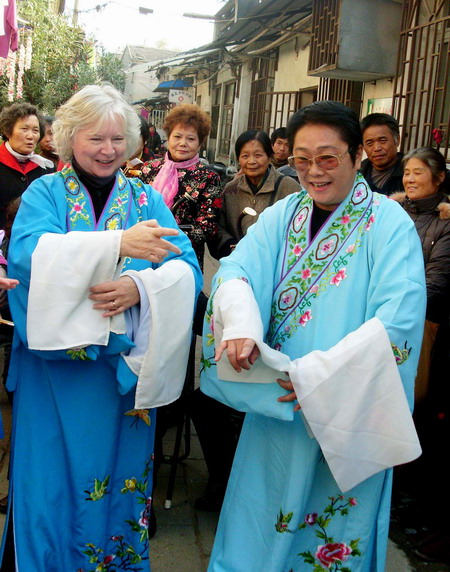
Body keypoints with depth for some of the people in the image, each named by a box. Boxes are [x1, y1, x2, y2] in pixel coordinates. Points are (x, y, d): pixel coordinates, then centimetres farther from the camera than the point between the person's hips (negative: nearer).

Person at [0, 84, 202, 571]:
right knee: (53, 479, 6)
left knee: (116, 472, 13)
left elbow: (187, 269, -5)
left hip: (123, 368, 2)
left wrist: (142, 287, -26)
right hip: (53, 365, -1)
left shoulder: (146, 199, 7)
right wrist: (117, 244, -30)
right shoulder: (44, 193, 2)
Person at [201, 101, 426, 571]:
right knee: (259, 518, 17)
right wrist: (239, 325, -32)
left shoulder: (389, 224, -10)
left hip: (350, 414, -3)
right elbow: (236, 270, -12)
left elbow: (398, 321, -20)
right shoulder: (282, 215, 3)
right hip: (275, 401, 4)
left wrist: (321, 374, -23)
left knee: (332, 532, 13)